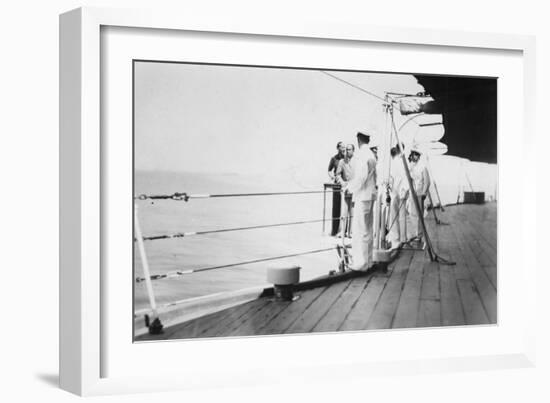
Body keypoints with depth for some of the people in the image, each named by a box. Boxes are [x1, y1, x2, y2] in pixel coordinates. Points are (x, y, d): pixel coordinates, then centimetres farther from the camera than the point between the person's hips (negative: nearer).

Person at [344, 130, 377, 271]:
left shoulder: (360, 154, -14)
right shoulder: (371, 155, 15)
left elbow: (361, 176, -21)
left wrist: (350, 187, -8)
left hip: (362, 196, -9)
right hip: (370, 195, 9)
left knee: (359, 230, -7)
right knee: (367, 229, 14)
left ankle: (360, 263, -6)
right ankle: (368, 261, 20)